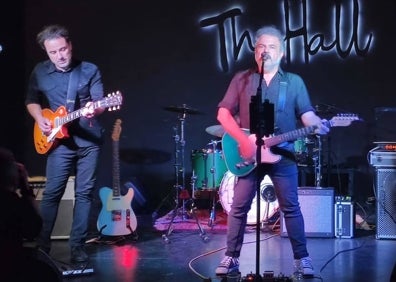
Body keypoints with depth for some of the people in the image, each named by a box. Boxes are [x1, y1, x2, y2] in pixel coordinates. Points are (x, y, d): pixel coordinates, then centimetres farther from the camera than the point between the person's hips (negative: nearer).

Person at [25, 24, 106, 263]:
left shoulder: (91, 70, -2)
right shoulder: (40, 72, 3)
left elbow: (100, 101, -7)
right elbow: (31, 100, 14)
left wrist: (94, 109, -30)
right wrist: (40, 119, -4)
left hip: (90, 139, 0)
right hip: (59, 140, 0)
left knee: (85, 192, 2)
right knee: (52, 192, -3)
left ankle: (78, 244, 11)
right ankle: (42, 243, 10)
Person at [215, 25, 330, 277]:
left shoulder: (294, 82, 6)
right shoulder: (242, 79, 5)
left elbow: (306, 114, 1)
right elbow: (223, 113, 0)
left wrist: (319, 125, -22)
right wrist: (242, 139, -13)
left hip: (283, 154, 0)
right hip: (248, 154, 0)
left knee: (291, 207, 2)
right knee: (239, 207, 2)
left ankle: (302, 257, 12)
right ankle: (232, 257, 13)